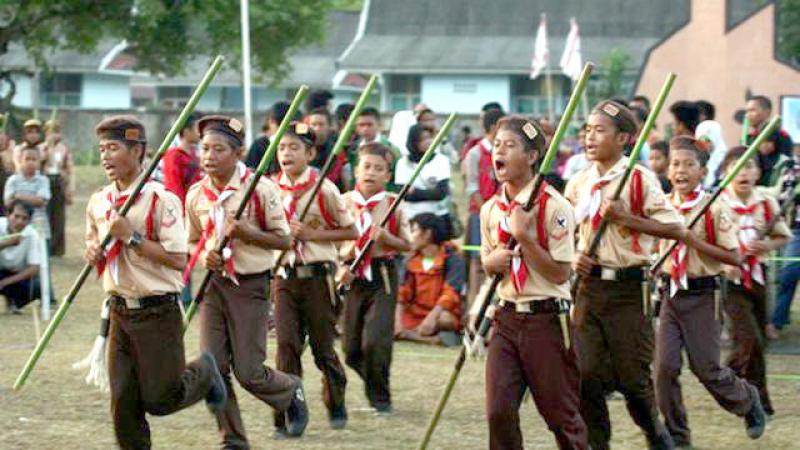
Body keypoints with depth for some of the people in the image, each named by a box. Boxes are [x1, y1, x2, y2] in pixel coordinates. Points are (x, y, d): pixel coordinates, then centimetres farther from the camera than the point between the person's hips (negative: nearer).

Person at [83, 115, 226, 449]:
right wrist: (93, 253, -1)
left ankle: (203, 373, 30)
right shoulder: (98, 202, 6)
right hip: (120, 312, 6)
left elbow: (178, 259, -18)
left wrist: (131, 237, -21)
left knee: (160, 399, 2)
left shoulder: (160, 199, -14)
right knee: (123, 403, 4)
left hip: (157, 312, -6)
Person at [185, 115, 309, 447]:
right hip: (214, 283, 4)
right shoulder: (196, 195, 2)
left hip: (250, 285, -4)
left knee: (248, 372, -4)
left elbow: (283, 240, -6)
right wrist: (204, 256, -6)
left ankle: (292, 391, 29)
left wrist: (249, 233, -23)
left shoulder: (260, 189, -11)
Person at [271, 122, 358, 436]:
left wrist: (310, 234, -14)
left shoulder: (323, 189, -8)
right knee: (287, 343, -7)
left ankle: (336, 406, 31)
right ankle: (286, 417, -3)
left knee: (322, 345, 7)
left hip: (317, 276, -3)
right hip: (284, 276, 3)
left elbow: (351, 231, -3)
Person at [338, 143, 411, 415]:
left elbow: (407, 246, 3)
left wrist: (386, 238, -16)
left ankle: (380, 397, 7)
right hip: (352, 278, 2)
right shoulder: (343, 203, 2)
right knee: (351, 348, 7)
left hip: (383, 277, -2)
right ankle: (374, 388, 35)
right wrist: (339, 267, -8)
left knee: (376, 341, -14)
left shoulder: (393, 206, -1)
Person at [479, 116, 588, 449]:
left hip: (546, 319, -5)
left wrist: (524, 236, -20)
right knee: (498, 410, -4)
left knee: (561, 415, 5)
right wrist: (491, 262, -3)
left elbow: (561, 273, -13)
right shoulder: (491, 209, 7)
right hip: (507, 318, 5)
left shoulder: (553, 206, -11)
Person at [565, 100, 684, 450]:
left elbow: (675, 229, -13)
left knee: (632, 375, 2)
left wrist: (625, 218, -20)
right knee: (586, 373, -2)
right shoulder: (578, 183, 8)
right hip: (588, 286, 4)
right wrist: (573, 257, -1)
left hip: (628, 288, -4)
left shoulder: (640, 179, -8)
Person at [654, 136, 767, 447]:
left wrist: (694, 240, -20)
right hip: (671, 293, 4)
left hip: (703, 296, -4)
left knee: (705, 366, 0)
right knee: (665, 365, -5)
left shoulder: (715, 208, -10)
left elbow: (734, 257, -12)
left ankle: (748, 401, 30)